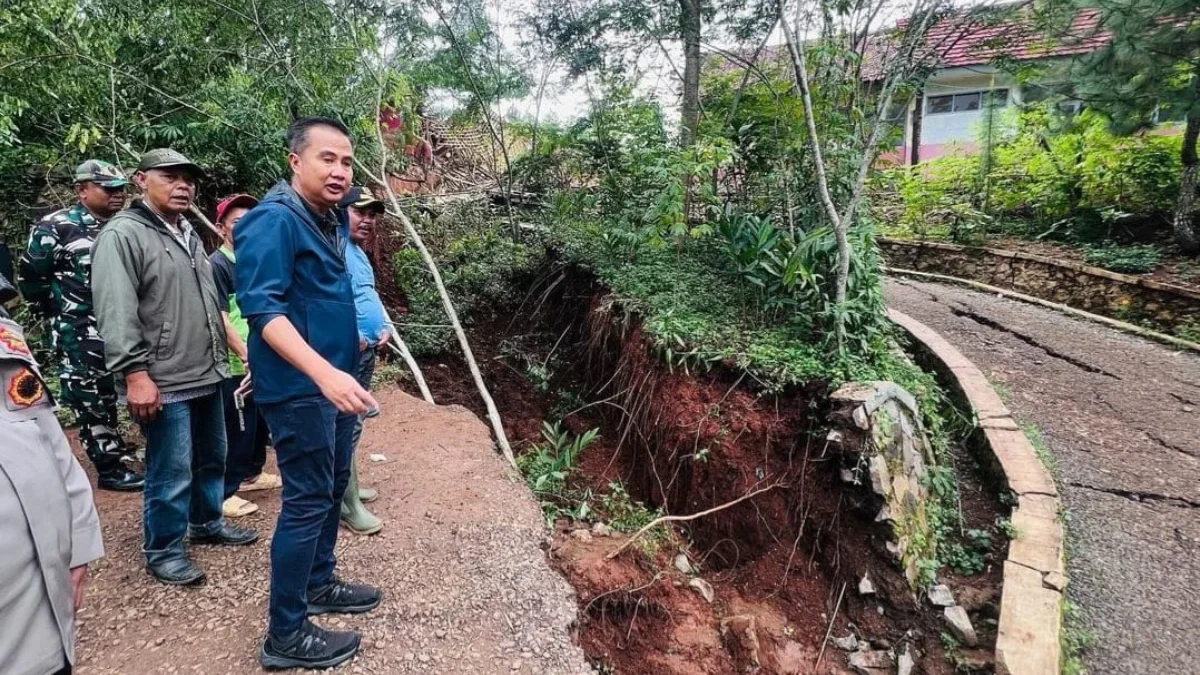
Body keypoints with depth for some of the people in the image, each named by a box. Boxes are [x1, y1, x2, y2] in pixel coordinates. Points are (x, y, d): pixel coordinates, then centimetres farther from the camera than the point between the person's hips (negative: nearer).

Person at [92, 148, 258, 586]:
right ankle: (163, 552, 15)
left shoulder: (188, 234, 17)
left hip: (207, 375, 9)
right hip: (164, 382, -9)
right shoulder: (123, 234, -11)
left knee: (212, 458, 19)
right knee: (171, 472, -1)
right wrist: (135, 373, -23)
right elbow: (116, 313, -18)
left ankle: (207, 524, 36)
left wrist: (221, 357, 22)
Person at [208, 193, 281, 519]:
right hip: (236, 364, -8)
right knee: (236, 428, -1)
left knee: (260, 422, 18)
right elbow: (220, 319, -17)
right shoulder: (216, 265, -12)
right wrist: (245, 355, -22)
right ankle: (224, 492, 10)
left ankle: (251, 473, 34)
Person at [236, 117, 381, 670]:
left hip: (334, 381, 9)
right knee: (308, 500, -3)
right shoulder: (275, 220, -18)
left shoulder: (330, 219, 9)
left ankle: (319, 583, 36)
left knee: (333, 486, 19)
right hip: (299, 388, -9)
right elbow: (264, 310, -27)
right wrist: (324, 373, -36)